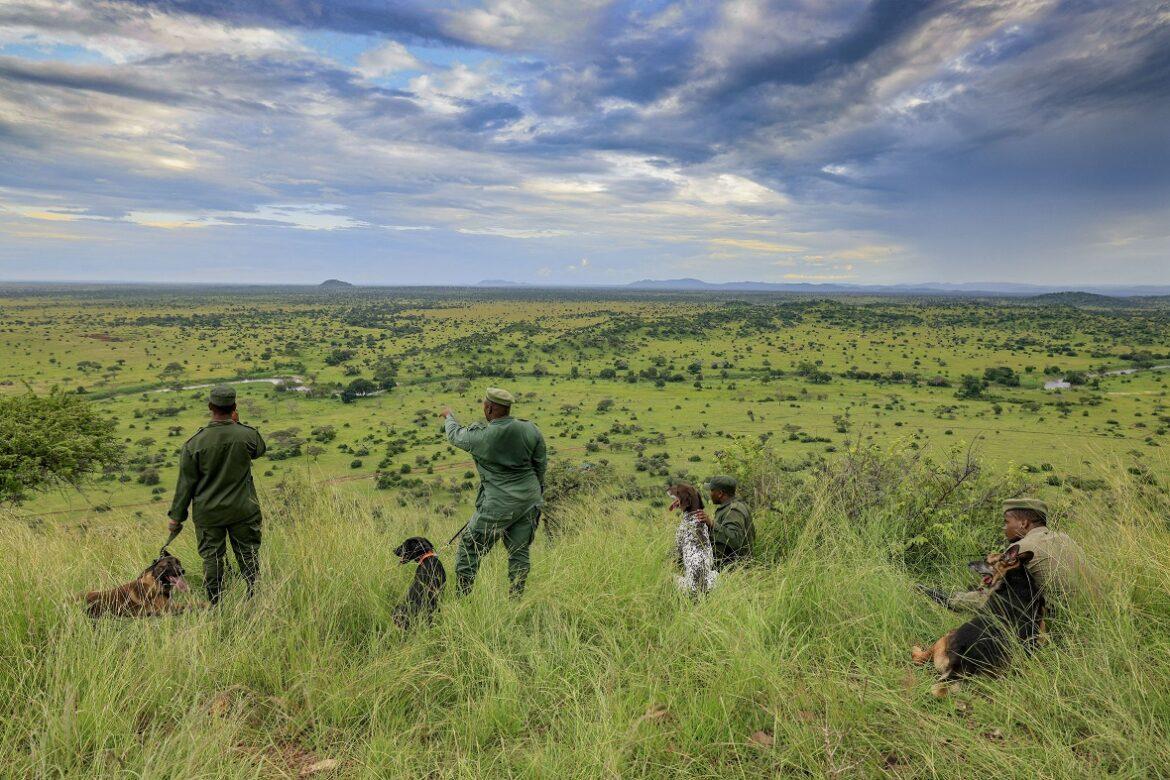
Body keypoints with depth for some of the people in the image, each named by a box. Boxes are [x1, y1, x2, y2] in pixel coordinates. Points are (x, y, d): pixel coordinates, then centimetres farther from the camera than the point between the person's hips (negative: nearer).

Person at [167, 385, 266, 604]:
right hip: (243, 509, 0)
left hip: (208, 513, 0)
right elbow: (259, 449, 15)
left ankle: (215, 606, 18)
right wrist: (238, 424, 17)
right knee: (249, 555, 12)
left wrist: (176, 516, 5)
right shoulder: (248, 434, -11)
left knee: (212, 559, 10)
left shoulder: (195, 443, -11)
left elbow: (186, 483, -4)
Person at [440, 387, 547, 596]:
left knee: (469, 547, 10)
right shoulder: (530, 430, -4)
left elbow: (455, 435, 7)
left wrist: (449, 415, 28)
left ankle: (461, 596, 14)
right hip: (529, 500, 5)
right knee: (519, 550, 15)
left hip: (498, 505, -4)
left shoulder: (480, 436, -14)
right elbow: (541, 464, 6)